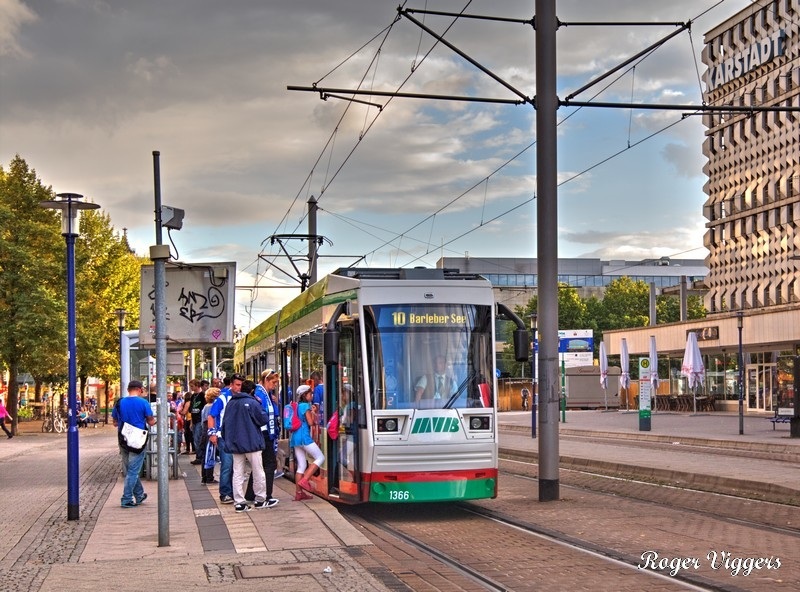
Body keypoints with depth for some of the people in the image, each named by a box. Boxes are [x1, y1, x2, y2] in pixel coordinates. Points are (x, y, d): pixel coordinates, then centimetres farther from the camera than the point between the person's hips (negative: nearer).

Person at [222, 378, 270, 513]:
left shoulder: (230, 403, 7)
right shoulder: (252, 403, -12)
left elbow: (224, 424, 13)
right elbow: (264, 420, -8)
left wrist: (228, 439, 21)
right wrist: (260, 405, 4)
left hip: (235, 444, 5)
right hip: (251, 443, -5)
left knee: (238, 474, 6)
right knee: (258, 472, 7)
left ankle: (239, 502, 2)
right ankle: (260, 499, 13)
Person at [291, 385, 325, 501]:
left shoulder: (297, 406, 18)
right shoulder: (306, 406, -7)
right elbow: (311, 422, -11)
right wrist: (313, 413, 7)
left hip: (295, 437, 9)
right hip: (304, 436, -9)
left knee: (301, 465, 9)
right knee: (320, 458, -2)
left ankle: (298, 493, 7)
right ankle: (304, 480, -12)